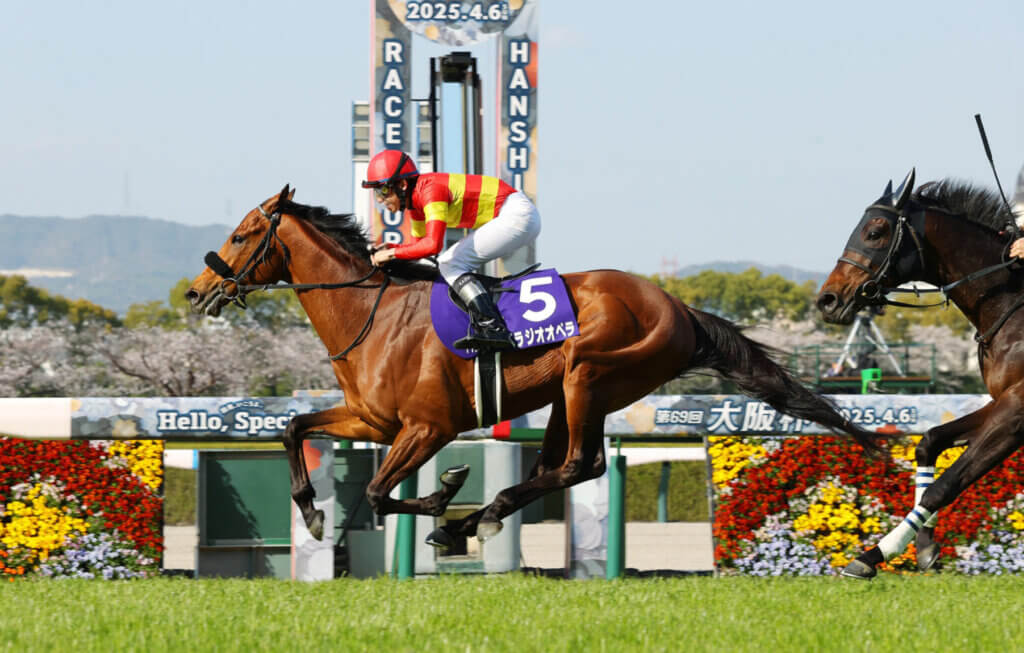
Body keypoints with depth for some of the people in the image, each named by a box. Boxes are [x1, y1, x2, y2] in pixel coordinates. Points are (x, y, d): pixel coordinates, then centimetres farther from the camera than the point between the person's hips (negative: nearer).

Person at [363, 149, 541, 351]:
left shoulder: (430, 189, -21)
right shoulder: (415, 200, 9)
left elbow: (433, 244, -32)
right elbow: (419, 245, 19)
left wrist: (392, 253, -21)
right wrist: (392, 248, 0)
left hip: (517, 216, -10)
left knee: (450, 264, -15)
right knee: (448, 264, 14)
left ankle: (494, 329, -26)